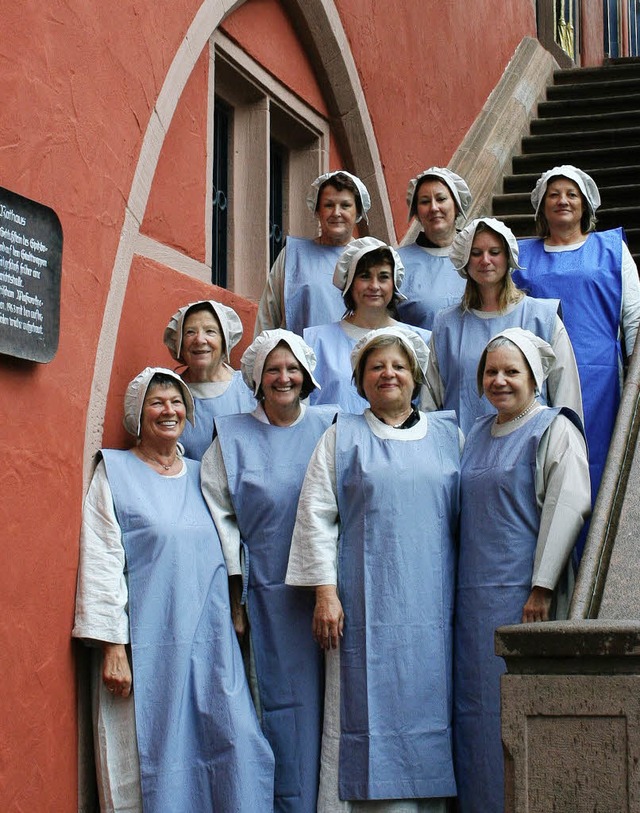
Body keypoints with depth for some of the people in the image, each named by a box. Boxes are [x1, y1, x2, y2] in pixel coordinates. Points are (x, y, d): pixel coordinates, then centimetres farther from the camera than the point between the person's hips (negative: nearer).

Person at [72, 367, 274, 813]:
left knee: (236, 749, -5)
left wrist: (235, 613, 14)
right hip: (146, 646, -4)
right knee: (150, 764, -4)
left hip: (210, 642, 5)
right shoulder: (114, 472, 2)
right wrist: (112, 647, -13)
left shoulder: (200, 475, 16)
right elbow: (100, 563, -6)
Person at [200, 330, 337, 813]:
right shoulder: (234, 438, 7)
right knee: (285, 701, 0)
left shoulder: (328, 428, 7)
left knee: (331, 702, 2)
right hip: (270, 592, 0)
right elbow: (220, 513, 4)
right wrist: (234, 596, -3)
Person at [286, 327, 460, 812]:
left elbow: (468, 515, 13)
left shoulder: (448, 435, 14)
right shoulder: (342, 437, 9)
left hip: (432, 605, 2)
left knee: (429, 709, 2)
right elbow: (316, 513, 2)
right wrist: (325, 591, -7)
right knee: (372, 712, -5)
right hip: (367, 604, -2)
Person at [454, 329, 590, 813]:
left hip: (524, 591, -7)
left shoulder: (554, 430, -4)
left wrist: (542, 587, -19)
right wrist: (462, 584, 14)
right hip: (475, 592, 7)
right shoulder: (478, 435, 17)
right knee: (475, 707, 7)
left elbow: (568, 506, -13)